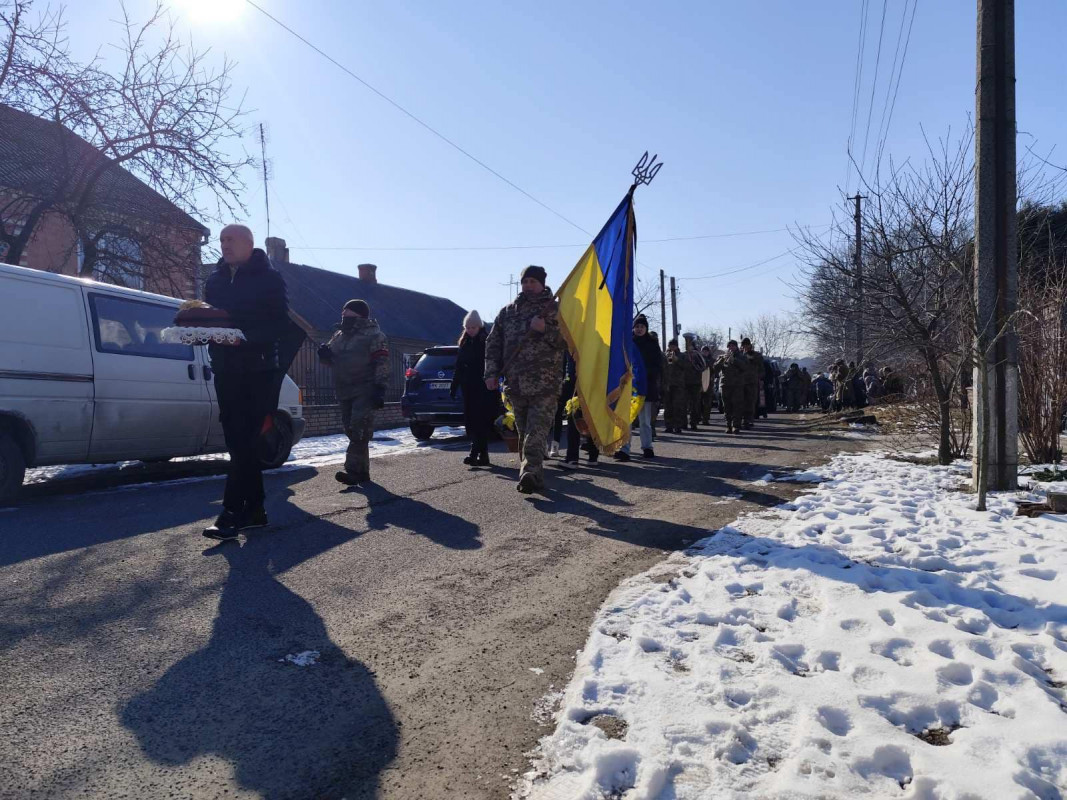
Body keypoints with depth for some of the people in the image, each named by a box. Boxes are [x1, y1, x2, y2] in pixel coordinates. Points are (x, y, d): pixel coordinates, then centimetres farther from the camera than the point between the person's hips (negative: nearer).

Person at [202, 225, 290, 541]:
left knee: (245, 442, -10)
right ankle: (254, 511, 14)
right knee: (239, 442, 6)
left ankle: (232, 512, -11)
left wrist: (245, 336, -24)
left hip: (258, 370, -6)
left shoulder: (269, 278, -1)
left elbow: (280, 324, -10)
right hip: (225, 370, 6)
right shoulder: (215, 281, 17)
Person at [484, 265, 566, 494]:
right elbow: (493, 344, 15)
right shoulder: (507, 312, 15)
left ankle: (529, 473, -22)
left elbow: (566, 341, -1)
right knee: (523, 432, 8)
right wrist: (492, 372, 5)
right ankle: (534, 475, 17)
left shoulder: (555, 310, 7)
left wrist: (545, 329, -15)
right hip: (515, 383, 4)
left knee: (536, 431, -14)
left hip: (545, 383, -4)